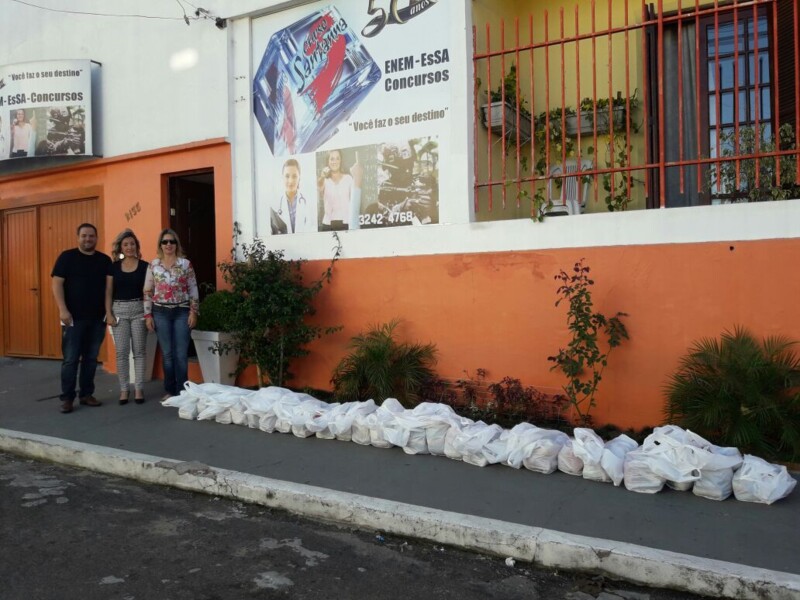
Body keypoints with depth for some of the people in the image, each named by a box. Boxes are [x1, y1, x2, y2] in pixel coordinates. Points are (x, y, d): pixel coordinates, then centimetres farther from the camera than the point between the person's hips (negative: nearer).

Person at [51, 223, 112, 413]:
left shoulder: (105, 260, 8)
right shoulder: (67, 257, -1)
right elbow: (57, 283, -5)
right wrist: (63, 310, -14)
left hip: (97, 318, 3)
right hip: (74, 317, -3)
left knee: (91, 358, 9)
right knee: (70, 359, -2)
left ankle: (86, 394, 19)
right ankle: (67, 397, 6)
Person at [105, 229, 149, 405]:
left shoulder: (144, 266, 1)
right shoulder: (114, 267, 5)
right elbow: (108, 292, 5)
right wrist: (109, 314, -2)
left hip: (139, 309, -1)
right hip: (119, 310, 1)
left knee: (139, 351, 3)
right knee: (121, 352, 3)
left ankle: (139, 388, 11)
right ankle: (124, 389, 13)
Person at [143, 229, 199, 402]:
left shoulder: (185, 264, 0)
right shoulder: (153, 265, 5)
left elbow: (193, 290, 1)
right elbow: (148, 292, 6)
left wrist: (193, 312, -5)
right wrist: (148, 315, 1)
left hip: (181, 312, -2)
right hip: (161, 312, 2)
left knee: (181, 354, -1)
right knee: (167, 353, 8)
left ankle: (182, 391, 9)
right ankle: (170, 390, 18)